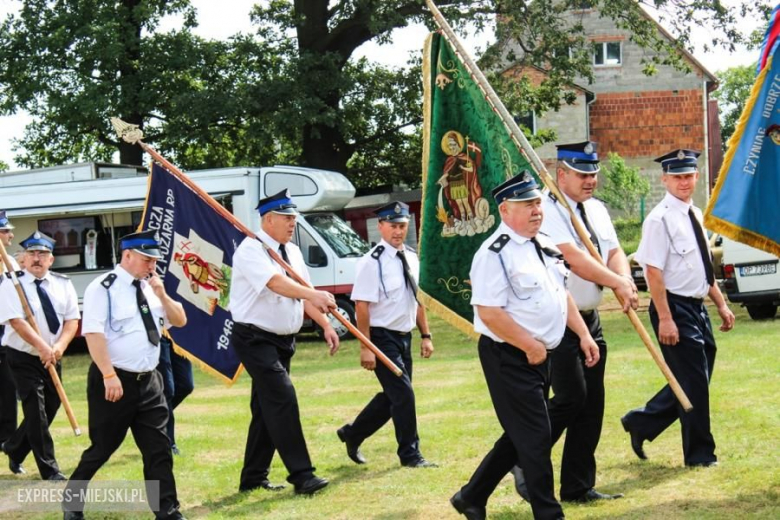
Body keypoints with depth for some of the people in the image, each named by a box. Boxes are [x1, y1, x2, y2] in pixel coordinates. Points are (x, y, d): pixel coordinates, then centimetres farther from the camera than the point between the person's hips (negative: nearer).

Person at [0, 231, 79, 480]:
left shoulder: (63, 284, 4)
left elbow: (72, 320, 0)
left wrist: (59, 346, -18)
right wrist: (42, 347, -28)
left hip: (52, 357, 5)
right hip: (23, 358, -5)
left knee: (50, 408, 10)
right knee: (36, 411, -8)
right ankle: (49, 469, -3)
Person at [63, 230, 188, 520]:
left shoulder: (150, 288, 10)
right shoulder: (103, 288, -11)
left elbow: (180, 321, 13)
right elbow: (93, 334, -18)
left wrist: (162, 295, -4)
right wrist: (109, 375, -24)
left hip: (148, 381, 6)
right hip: (113, 381, -6)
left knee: (159, 449, 3)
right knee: (102, 449, 4)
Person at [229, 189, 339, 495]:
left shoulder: (292, 252, 11)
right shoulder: (251, 250, -16)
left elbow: (302, 293, 16)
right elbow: (276, 283, -33)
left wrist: (326, 326, 4)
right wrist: (314, 295, -47)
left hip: (283, 340, 9)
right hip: (256, 339, -9)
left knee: (267, 406, 12)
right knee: (282, 398, -18)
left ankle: (253, 478, 21)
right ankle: (301, 475, -17)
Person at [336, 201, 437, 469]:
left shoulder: (411, 259, 7)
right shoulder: (372, 262, -15)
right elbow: (361, 306, -17)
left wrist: (426, 335, 12)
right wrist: (366, 347, -20)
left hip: (404, 337, 8)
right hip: (382, 338, -8)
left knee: (392, 396, 15)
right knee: (403, 394, -7)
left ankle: (352, 434, 34)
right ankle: (410, 454, 6)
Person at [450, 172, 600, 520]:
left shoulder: (544, 246, 11)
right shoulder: (495, 253, -17)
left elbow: (561, 294, 20)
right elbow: (489, 312, -22)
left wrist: (583, 334, 10)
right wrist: (530, 346, -18)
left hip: (539, 356, 9)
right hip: (509, 357, -9)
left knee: (520, 436, 16)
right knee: (535, 437, -4)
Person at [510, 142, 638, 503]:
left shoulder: (597, 210, 13)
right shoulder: (547, 211, -13)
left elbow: (614, 252, 4)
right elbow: (573, 257, -23)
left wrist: (625, 280, -18)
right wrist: (617, 283, -24)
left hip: (589, 320, 8)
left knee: (592, 404, 8)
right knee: (571, 396, -13)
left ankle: (578, 486, 15)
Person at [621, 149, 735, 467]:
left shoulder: (694, 215, 12)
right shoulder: (660, 219, -14)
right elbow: (654, 271, -18)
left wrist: (721, 304, 17)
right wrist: (665, 319, -21)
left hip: (697, 307, 9)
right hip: (675, 308, -9)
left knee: (697, 378, 14)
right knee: (693, 381, -1)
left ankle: (642, 422, 26)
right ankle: (700, 453, 12)